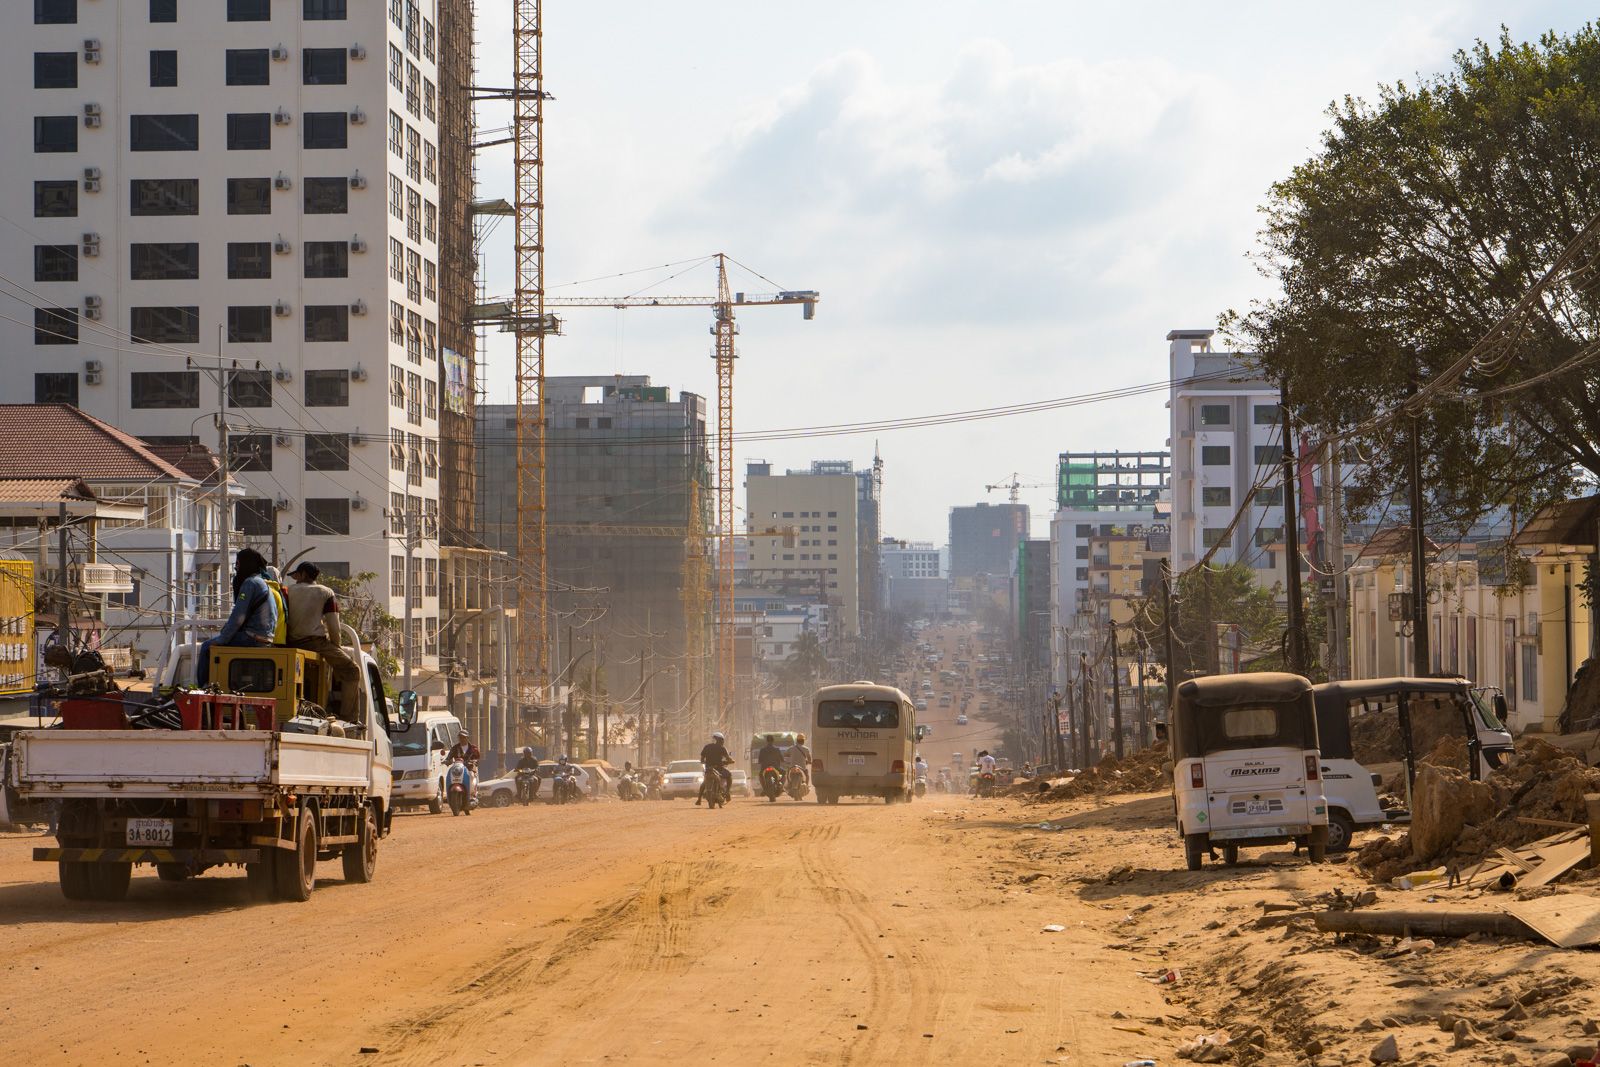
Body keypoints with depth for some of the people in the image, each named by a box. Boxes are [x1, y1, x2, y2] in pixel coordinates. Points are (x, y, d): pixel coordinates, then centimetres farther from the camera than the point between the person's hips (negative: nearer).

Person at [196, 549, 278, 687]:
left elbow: (238, 616, -16)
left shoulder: (250, 583, -11)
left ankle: (202, 686, 2)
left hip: (252, 638, -10)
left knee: (207, 647, -2)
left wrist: (222, 639, -10)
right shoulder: (263, 583, 20)